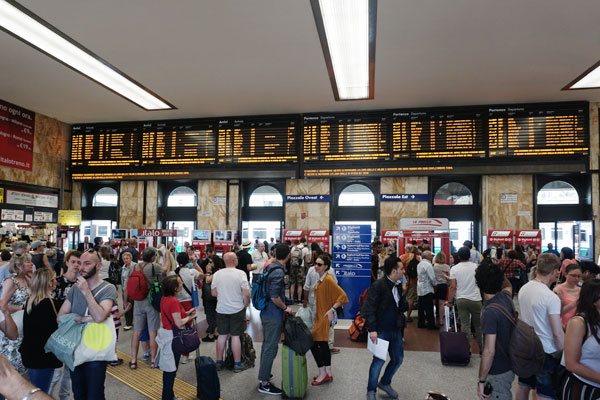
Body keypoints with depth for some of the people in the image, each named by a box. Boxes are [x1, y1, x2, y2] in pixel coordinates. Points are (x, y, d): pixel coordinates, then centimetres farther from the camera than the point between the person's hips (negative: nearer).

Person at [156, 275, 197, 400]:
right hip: (173, 337, -9)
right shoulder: (174, 301, -25)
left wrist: (186, 313, 7)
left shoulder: (164, 298, 3)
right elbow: (179, 324, -23)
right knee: (171, 370, 4)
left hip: (166, 333, 9)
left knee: (168, 369, 20)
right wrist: (190, 317, -7)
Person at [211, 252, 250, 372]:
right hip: (237, 309, -3)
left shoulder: (217, 274, -1)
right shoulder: (240, 273, -13)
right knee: (235, 336, 4)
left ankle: (219, 362, 23)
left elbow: (213, 293, 5)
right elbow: (246, 294, -14)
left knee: (222, 335, 13)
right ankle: (237, 364, 12)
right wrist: (245, 305, 2)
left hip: (221, 309, 3)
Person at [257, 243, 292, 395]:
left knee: (267, 344, 22)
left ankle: (263, 375, 36)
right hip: (274, 315, -10)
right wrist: (285, 307, -11)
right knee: (271, 348, 0)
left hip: (266, 313, 10)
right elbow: (274, 297, -27)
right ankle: (264, 384, 8)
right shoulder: (278, 272, -23)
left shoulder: (271, 267, 6)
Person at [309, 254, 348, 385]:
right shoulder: (319, 279, 8)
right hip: (318, 315, 9)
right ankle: (328, 374, 25)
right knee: (323, 344, 14)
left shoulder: (328, 280, -20)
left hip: (324, 317, -9)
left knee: (313, 343, -5)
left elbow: (343, 296, -22)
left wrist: (332, 309, -22)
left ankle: (322, 373, 8)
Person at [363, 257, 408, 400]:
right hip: (381, 330, -8)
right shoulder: (378, 286, -17)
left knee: (398, 359, 15)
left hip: (395, 329, 8)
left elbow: (403, 307, 14)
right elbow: (369, 308, -19)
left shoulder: (398, 286, 7)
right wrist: (372, 329, -23)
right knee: (379, 360, -2)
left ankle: (385, 383, 38)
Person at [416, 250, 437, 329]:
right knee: (429, 308, -2)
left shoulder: (419, 264, 10)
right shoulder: (428, 265, -17)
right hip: (427, 289, -8)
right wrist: (434, 285, 1)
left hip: (420, 289, 8)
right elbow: (432, 278, -17)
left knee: (421, 307, 13)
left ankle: (420, 323, 18)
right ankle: (431, 324, 2)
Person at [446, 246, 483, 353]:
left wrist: (449, 301, 1)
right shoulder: (476, 267, -5)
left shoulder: (454, 269, -6)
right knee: (478, 325, 12)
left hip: (461, 300, 0)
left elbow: (453, 287, -7)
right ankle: (482, 348, 19)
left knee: (464, 325, 4)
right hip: (475, 299, 0)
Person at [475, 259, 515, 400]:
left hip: (498, 373, -8)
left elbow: (489, 351, -27)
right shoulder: (506, 297, -5)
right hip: (509, 366, 8)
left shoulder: (490, 312, -28)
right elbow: (508, 285, 24)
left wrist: (481, 380, -18)